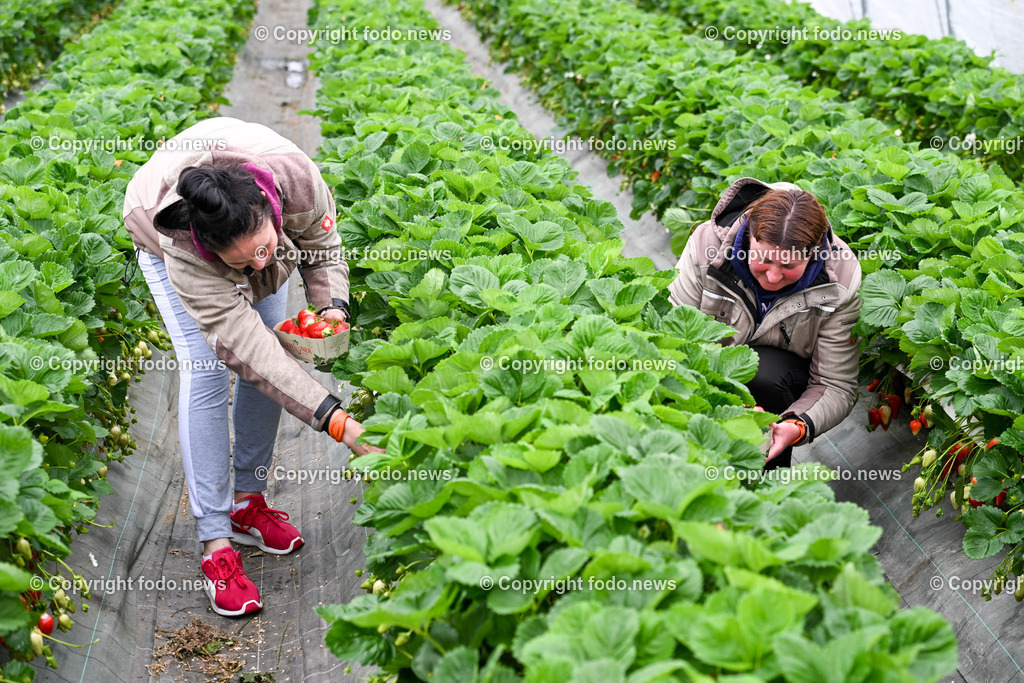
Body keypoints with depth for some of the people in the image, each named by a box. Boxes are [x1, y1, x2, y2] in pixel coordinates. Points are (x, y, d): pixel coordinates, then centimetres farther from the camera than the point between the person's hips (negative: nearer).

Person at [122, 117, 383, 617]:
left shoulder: (296, 177, -40)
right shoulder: (183, 251, -46)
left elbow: (322, 245, -17)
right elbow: (243, 345, -47)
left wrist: (331, 304, -35)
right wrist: (336, 420, -53)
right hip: (163, 241, -4)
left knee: (269, 364, -4)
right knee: (205, 370, -18)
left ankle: (248, 502, 12)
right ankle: (215, 543, -14)